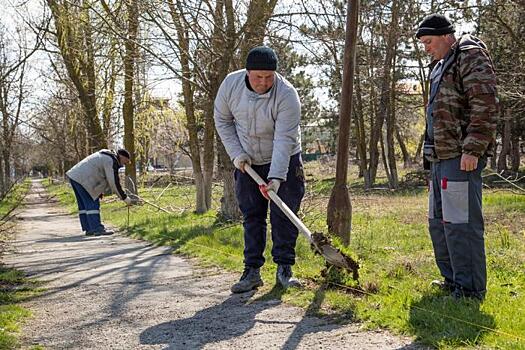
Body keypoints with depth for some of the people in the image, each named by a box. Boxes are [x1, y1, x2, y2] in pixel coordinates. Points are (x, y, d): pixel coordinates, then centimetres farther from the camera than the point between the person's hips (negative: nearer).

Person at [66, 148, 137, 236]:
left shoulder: (106, 156, 17)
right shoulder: (111, 161, -14)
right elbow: (114, 183, -16)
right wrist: (126, 199, -11)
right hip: (82, 179, -11)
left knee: (83, 204, 12)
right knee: (92, 203, -8)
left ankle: (89, 229, 17)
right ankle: (97, 229, -8)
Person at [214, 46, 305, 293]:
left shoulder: (287, 95, -26)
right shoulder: (231, 84, -14)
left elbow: (284, 140, -30)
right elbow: (222, 120, 0)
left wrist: (276, 178, -38)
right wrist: (236, 153, -9)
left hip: (284, 162, -3)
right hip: (248, 163, 3)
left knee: (283, 215, -4)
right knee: (251, 216, 5)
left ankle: (284, 269, 8)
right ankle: (252, 271, 10)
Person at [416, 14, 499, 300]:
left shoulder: (471, 57, -8)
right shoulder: (441, 66, 22)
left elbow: (485, 107, -17)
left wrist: (472, 149, -23)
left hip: (461, 158, -10)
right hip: (440, 157, 10)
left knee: (461, 223, -9)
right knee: (438, 222, 15)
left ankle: (470, 290, 0)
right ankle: (452, 280, 27)